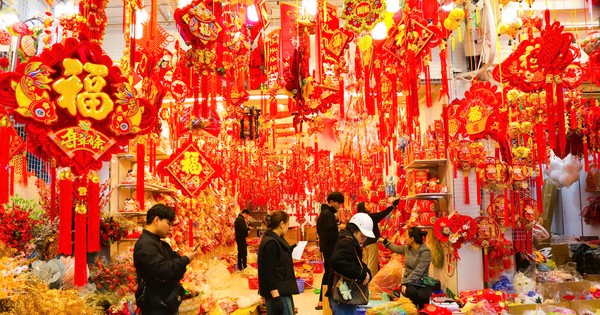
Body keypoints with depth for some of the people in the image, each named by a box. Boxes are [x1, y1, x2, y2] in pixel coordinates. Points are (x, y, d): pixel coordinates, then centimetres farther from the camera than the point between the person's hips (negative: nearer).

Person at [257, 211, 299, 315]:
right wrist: (276, 298, -24)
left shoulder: (276, 239, 13)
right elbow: (269, 272, -22)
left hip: (282, 290, 10)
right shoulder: (271, 243, -18)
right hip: (277, 293, -10)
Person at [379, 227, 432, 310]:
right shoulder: (407, 248, 7)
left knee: (422, 296, -37)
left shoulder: (425, 252, -12)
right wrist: (384, 241, 39)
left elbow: (418, 271, -20)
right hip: (409, 282, 3)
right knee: (411, 292, -34)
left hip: (422, 282, -3)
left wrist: (405, 283, -26)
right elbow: (397, 248, 32)